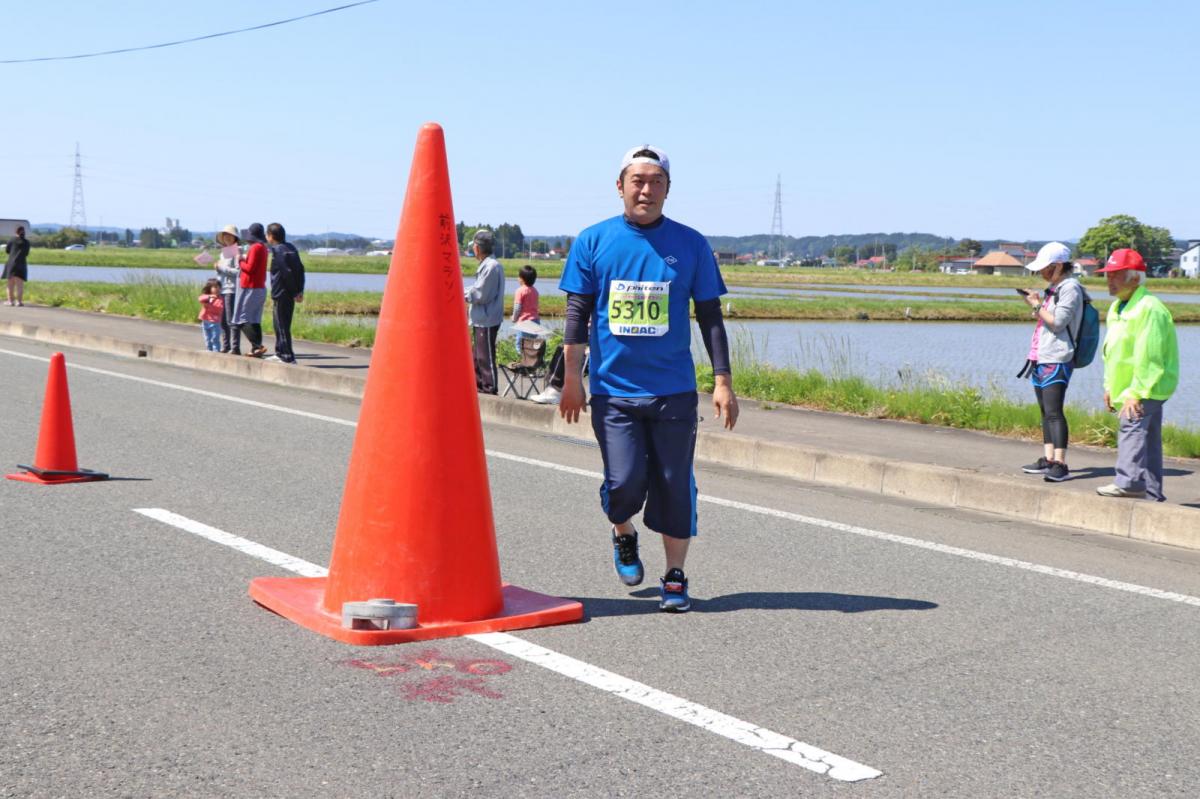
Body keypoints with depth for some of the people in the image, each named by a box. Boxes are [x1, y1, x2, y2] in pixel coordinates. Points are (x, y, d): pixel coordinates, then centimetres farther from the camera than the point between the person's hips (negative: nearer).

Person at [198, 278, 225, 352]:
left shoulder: (220, 299, -4)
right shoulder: (206, 296, 8)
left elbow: (219, 309, -16)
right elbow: (201, 298, -14)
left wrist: (208, 306, -18)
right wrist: (209, 297, -31)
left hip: (215, 323, -5)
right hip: (205, 322, 5)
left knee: (215, 339, -7)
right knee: (207, 340, 12)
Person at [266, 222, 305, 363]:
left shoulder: (278, 250, -14)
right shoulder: (290, 247, 11)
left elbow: (287, 272, -20)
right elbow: (300, 269, 10)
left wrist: (295, 292, -14)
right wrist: (300, 290, 9)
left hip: (281, 294, -9)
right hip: (289, 294, 9)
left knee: (282, 326, -3)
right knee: (280, 324, 20)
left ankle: (288, 357, -2)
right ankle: (280, 353, 31)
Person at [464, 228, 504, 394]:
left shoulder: (491, 266, -18)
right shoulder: (486, 265, 14)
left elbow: (481, 295, -20)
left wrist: (463, 295, -7)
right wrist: (465, 292, 8)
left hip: (487, 321, -10)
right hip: (481, 320, 10)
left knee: (485, 358, -4)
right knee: (477, 356, 18)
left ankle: (489, 390, 2)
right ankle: (478, 387, 27)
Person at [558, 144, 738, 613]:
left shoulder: (690, 245, 4)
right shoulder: (593, 241, 4)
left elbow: (710, 317, 6)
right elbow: (578, 312, 6)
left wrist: (723, 381, 1)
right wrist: (572, 377, 0)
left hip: (674, 390, 1)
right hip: (612, 389, 0)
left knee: (675, 486, 2)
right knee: (625, 482, -7)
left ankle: (675, 578, 18)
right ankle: (624, 537, 27)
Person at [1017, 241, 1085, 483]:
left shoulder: (1070, 288, -10)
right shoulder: (1053, 288, 19)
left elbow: (1058, 322, -17)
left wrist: (1037, 305, -9)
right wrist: (1036, 303, 10)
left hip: (1057, 360, -10)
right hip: (1041, 358, 10)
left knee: (1053, 411, -14)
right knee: (1046, 412, 10)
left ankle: (1060, 464, -17)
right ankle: (1048, 459, 14)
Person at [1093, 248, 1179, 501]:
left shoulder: (1149, 308, -15)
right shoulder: (1116, 308, 16)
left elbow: (1149, 357, -21)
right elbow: (1110, 352, 21)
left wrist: (1136, 392, -23)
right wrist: (1109, 386, 16)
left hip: (1146, 388, -9)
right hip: (1125, 387, 9)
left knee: (1132, 426, -21)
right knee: (1146, 437, 11)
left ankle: (1129, 481, -25)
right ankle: (1151, 493, 14)